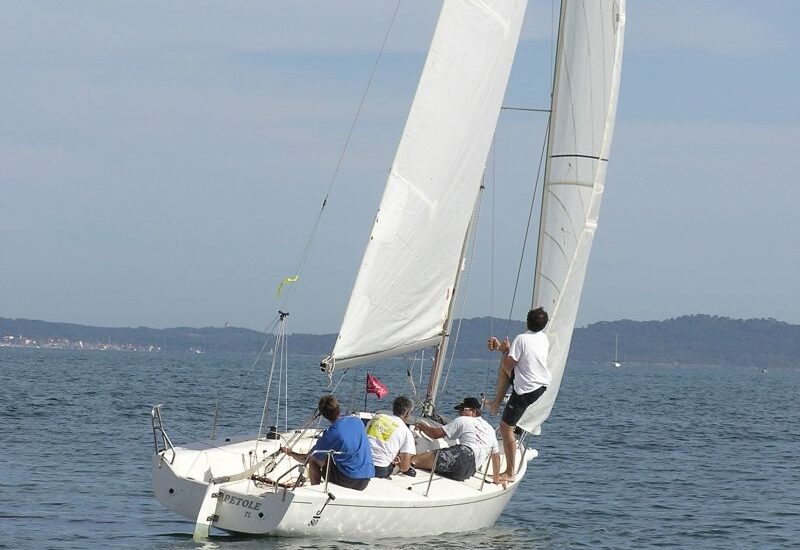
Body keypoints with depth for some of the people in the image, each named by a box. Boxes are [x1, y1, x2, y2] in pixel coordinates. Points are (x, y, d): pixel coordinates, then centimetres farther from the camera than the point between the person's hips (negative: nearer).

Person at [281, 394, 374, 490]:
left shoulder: (330, 435, -13)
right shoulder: (357, 421, 3)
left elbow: (306, 459, -4)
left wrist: (290, 453, 17)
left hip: (349, 480, -6)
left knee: (314, 460, 10)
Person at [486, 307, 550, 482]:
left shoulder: (522, 339, -20)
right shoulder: (544, 338, 3)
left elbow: (508, 365, -16)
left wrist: (505, 350, 2)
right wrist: (501, 347, 13)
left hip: (525, 391, -8)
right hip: (543, 384, 8)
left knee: (506, 428, 2)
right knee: (504, 364, 26)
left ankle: (509, 473, 5)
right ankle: (496, 402, 33)